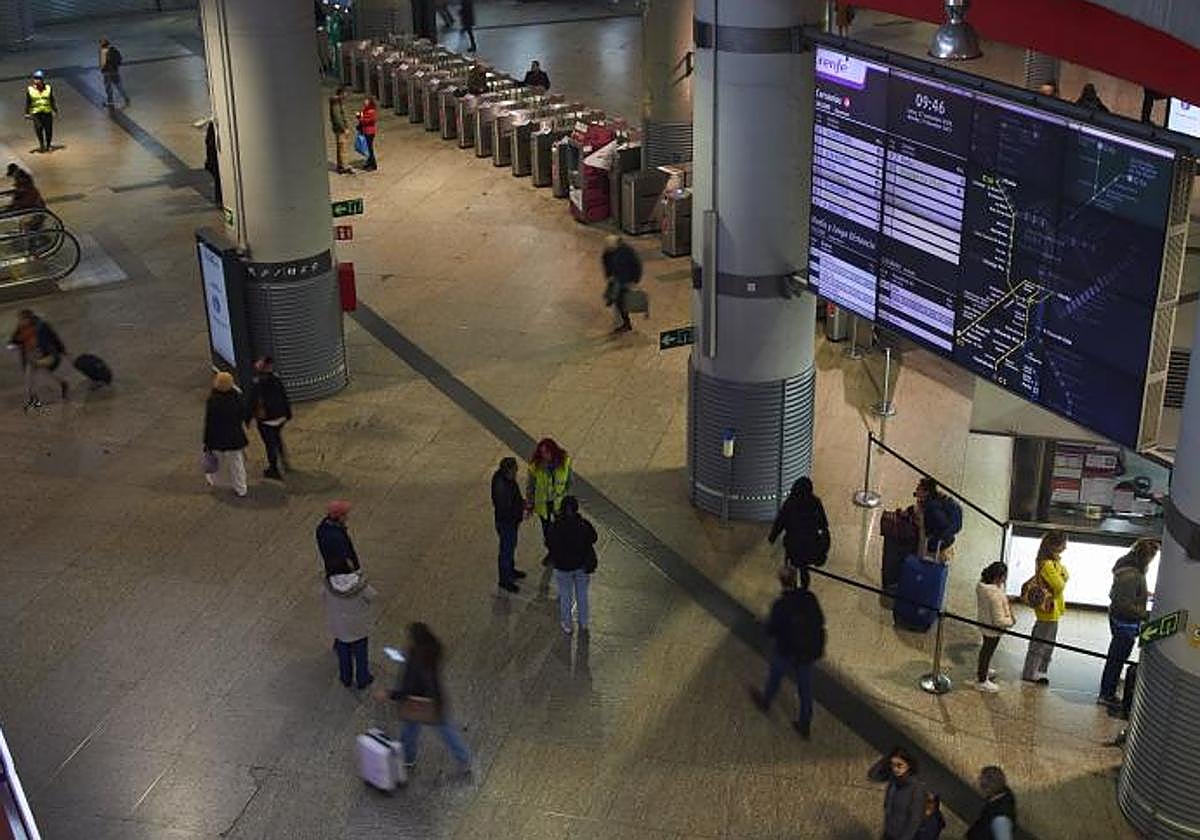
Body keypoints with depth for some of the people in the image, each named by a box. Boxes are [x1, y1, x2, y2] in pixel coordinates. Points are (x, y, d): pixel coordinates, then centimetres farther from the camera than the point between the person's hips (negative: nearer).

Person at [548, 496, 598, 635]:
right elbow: (593, 539, -1)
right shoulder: (585, 525, -18)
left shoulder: (555, 527, -25)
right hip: (582, 566, 2)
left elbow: (549, 544, -11)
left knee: (565, 596, 18)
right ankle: (583, 623, 38)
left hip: (563, 567, -2)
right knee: (582, 595, 22)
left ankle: (567, 625, 34)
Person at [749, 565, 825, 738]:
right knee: (805, 688, 19)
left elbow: (770, 631, -20)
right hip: (809, 652, 3)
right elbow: (820, 621, -4)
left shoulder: (780, 605, -27)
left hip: (786, 654, -3)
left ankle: (765, 700, 55)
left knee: (775, 677, 27)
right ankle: (805, 724, 33)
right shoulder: (809, 598, -15)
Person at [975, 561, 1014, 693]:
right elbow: (999, 620, -32)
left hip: (984, 622, 9)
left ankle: (981, 670, 55)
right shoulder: (995, 595, -38)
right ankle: (981, 681, 31)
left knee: (986, 647, 31)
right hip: (992, 629, -9)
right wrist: (1011, 621, -13)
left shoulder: (981, 584, -12)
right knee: (988, 651, 12)